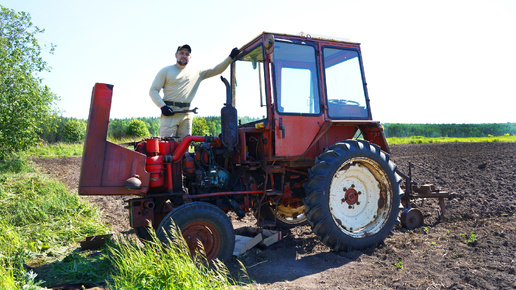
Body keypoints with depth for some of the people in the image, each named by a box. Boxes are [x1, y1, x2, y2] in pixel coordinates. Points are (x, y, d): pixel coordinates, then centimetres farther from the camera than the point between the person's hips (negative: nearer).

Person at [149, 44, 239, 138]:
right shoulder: (166, 71, 10)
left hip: (187, 114, 3)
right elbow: (153, 90, 6)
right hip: (169, 112, -3)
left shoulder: (196, 73, 19)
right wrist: (162, 106, -11)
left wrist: (231, 57, 7)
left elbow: (216, 70, 17)